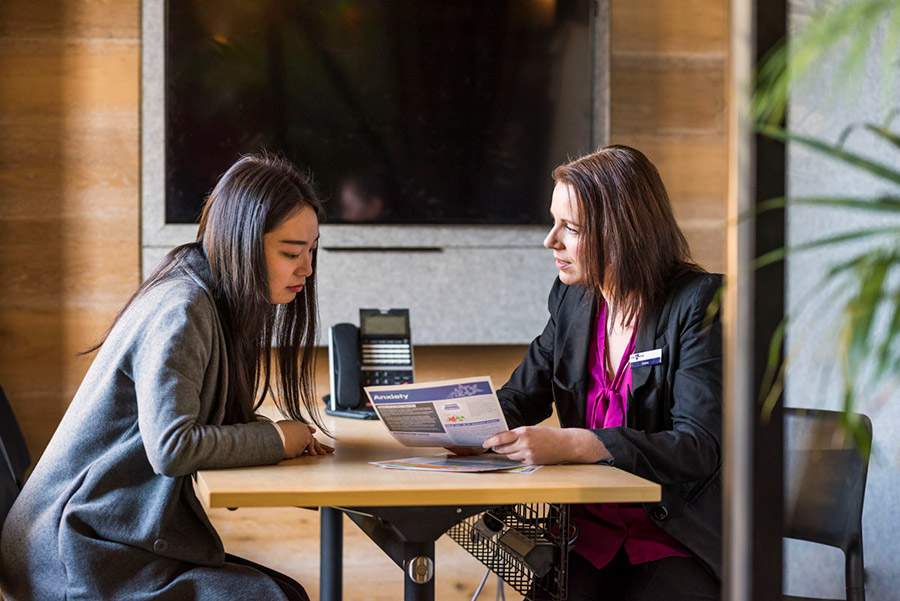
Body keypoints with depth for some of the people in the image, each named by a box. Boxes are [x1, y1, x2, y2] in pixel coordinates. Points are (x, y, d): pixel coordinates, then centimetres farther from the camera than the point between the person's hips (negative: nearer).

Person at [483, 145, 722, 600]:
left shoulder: (700, 303, -11)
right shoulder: (572, 299, 8)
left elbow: (700, 448, -20)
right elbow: (520, 397, 17)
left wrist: (570, 444, -30)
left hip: (682, 543, -4)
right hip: (593, 532, 4)